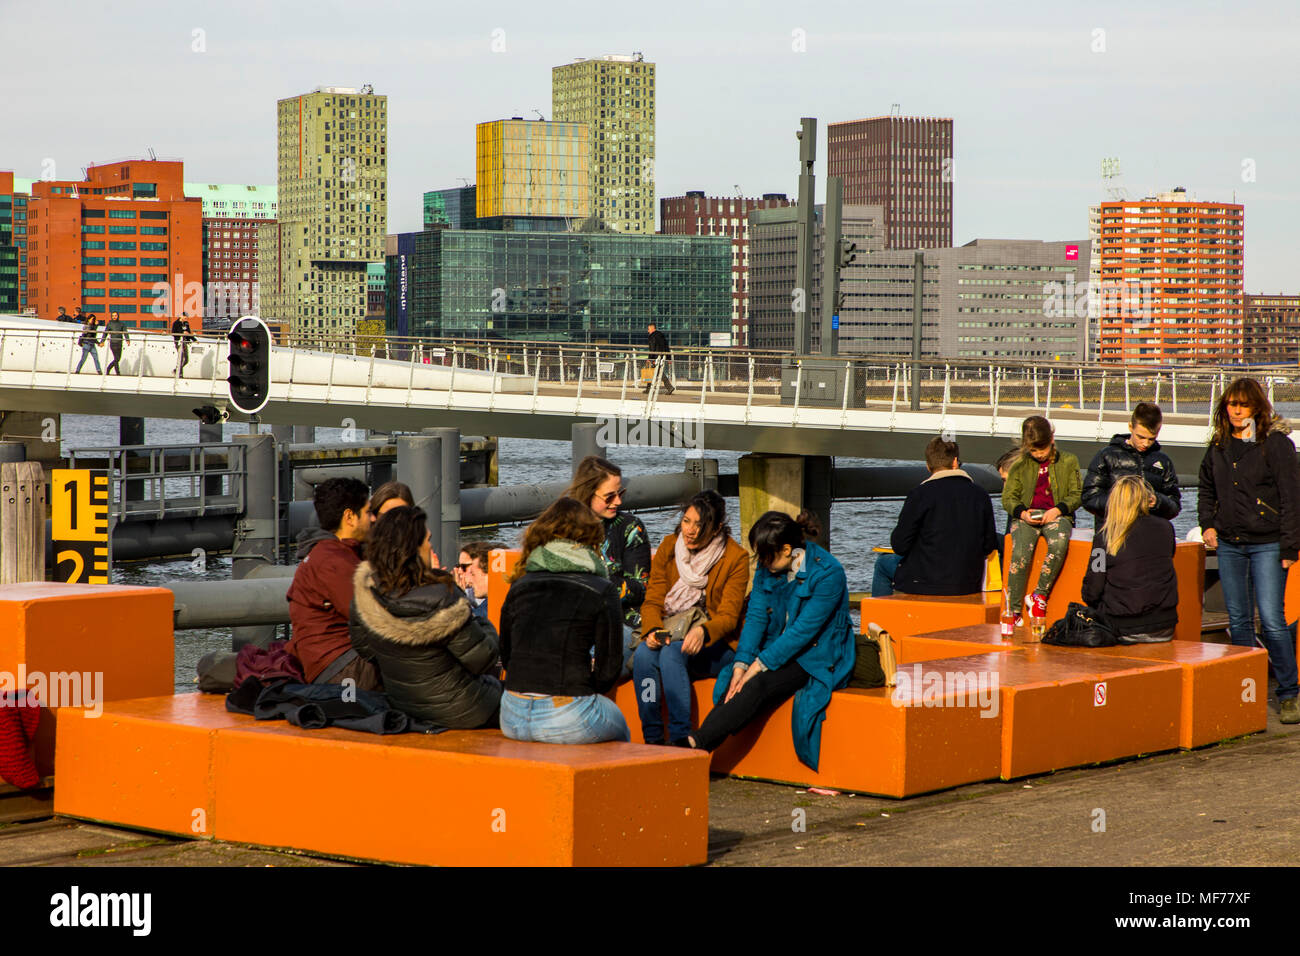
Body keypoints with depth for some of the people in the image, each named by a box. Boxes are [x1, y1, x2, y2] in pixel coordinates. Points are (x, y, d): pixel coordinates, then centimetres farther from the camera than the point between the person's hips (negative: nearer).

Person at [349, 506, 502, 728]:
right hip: (457, 712, -7)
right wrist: (484, 627, -2)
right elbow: (482, 661, -20)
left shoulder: (365, 588, -14)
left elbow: (362, 647, 3)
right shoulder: (442, 599, -32)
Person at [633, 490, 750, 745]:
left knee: (672, 653, -34)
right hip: (671, 635, 4)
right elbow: (653, 601, 2)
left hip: (716, 645, -4)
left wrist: (702, 632, -33)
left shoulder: (736, 558, -7)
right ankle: (652, 740, -26)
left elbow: (728, 617, -11)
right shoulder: (669, 547, 4)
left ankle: (681, 740, -33)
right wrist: (653, 630, -20)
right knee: (644, 653, -30)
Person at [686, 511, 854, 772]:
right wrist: (742, 663, -16)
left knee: (758, 685, -31)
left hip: (817, 657, -6)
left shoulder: (828, 574, -19)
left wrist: (761, 664, -25)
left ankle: (696, 745, -37)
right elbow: (756, 617, -1)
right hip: (778, 650, 6)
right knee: (737, 682, -25)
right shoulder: (768, 568, 2)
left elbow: (803, 630, -22)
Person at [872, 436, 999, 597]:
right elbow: (989, 547, 1)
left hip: (927, 583, -5)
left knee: (883, 563, 24)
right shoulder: (981, 495, -1)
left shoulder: (921, 493, -13)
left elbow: (900, 545, -11)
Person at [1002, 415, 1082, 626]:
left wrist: (1058, 510, -11)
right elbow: (1008, 497, 10)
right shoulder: (1019, 465, 12)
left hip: (1056, 516, -1)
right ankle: (1013, 609, -21)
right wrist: (1022, 513, -11)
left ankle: (1040, 595, -20)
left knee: (1059, 545, -36)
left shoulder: (1068, 462, 9)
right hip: (1027, 517, 1)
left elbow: (1076, 495, 8)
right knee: (1020, 553, -29)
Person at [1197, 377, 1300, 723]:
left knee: (1272, 619, -10)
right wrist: (1208, 524, 9)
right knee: (1238, 620, 9)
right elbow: (1206, 488, 24)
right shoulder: (1219, 445, 10)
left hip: (1266, 545, -6)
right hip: (1229, 545, 6)